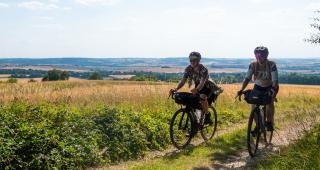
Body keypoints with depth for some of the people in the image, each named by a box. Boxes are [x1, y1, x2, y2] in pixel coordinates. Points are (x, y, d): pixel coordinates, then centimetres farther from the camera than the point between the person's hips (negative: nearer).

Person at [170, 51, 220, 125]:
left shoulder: (203, 69, -30)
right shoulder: (188, 69, -16)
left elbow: (202, 83, -42)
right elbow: (183, 81, -21)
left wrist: (196, 90, -62)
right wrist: (176, 89, -39)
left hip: (208, 87, -6)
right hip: (198, 87, 6)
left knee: (202, 96, -34)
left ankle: (207, 116, -16)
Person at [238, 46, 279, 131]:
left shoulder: (272, 64, -27)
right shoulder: (253, 65, -21)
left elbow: (275, 80, -33)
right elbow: (247, 78, -30)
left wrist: (273, 89, -52)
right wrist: (242, 90, -45)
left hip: (270, 86, -2)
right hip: (258, 86, 2)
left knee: (270, 102, -25)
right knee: (253, 104, -11)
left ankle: (269, 122, 0)